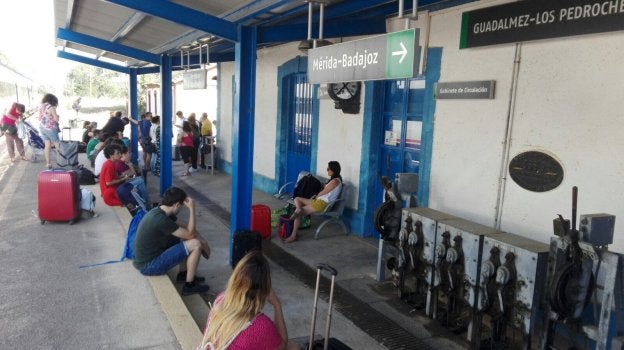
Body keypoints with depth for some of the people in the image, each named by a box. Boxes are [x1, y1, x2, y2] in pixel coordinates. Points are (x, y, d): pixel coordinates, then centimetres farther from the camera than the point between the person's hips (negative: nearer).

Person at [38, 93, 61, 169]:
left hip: (42, 128, 7)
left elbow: (39, 118, 14)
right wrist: (58, 116, 5)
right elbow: (57, 119, -15)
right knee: (58, 145, 3)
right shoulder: (51, 107, -15)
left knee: (47, 145, 10)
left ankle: (48, 163, 11)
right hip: (50, 128, -7)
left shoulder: (41, 107, 7)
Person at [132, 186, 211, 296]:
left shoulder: (160, 211, 2)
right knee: (195, 244, -14)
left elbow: (185, 226, 10)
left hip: (147, 257, 10)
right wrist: (192, 209, -18)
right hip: (149, 266, -10)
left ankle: (183, 274, 22)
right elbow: (190, 234, -20)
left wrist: (203, 241, 0)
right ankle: (189, 285, -2)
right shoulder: (161, 219, -27)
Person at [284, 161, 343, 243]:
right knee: (297, 199, 7)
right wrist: (316, 197, 3)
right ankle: (298, 210, -23)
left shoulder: (335, 181, -15)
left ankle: (293, 236, -12)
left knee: (298, 214, -15)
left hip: (323, 203, -11)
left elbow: (323, 192, -10)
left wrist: (316, 197, 8)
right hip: (319, 200, 11)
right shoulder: (333, 179, 17)